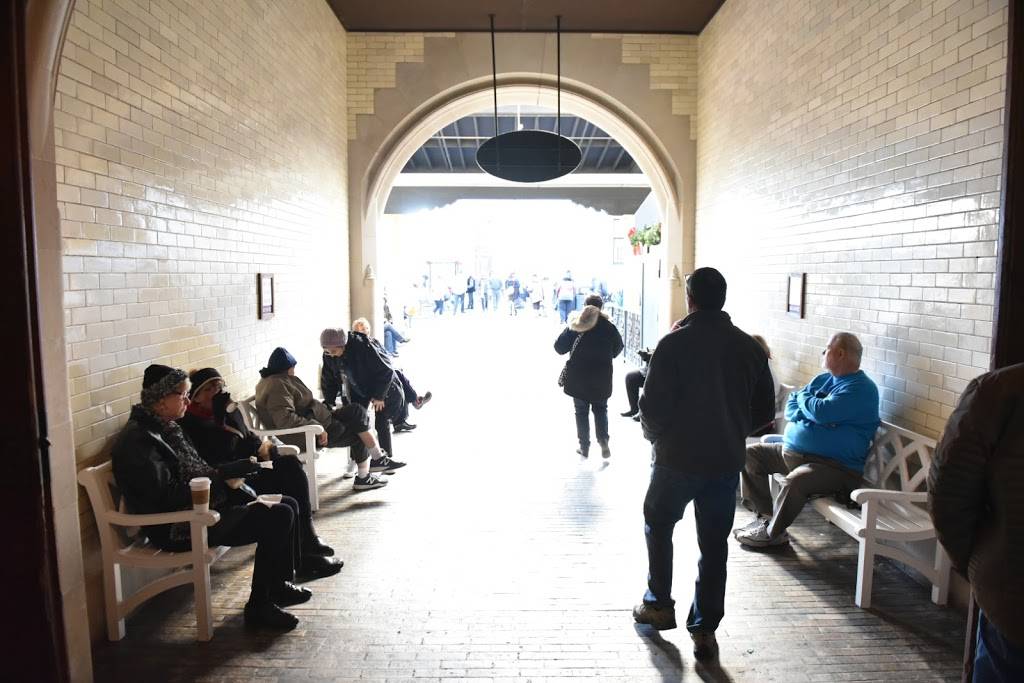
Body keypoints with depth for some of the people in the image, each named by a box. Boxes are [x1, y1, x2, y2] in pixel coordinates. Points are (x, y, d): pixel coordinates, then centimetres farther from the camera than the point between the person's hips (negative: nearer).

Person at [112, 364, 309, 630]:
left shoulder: (166, 428, 13)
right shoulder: (138, 440, -17)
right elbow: (167, 498, -23)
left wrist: (225, 477, -1)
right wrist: (221, 476, -19)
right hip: (178, 527, -10)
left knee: (288, 506, 5)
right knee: (278, 517, -20)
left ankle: (279, 586, 19)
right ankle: (259, 607, -6)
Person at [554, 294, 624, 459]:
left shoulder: (575, 325, -9)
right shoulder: (609, 326, -5)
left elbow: (559, 348, -6)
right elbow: (618, 348, 7)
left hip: (578, 377, -1)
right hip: (602, 377, 1)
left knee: (581, 411, 12)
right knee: (601, 409, 17)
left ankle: (584, 446, 16)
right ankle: (603, 440, 0)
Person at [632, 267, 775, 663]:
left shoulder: (674, 343, -13)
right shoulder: (749, 347, 1)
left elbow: (652, 406, -15)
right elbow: (763, 411, 6)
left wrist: (654, 436, 6)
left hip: (677, 458, -3)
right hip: (727, 462, 3)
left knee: (658, 527, 20)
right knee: (714, 545, 12)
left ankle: (659, 605, 28)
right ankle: (705, 630, 18)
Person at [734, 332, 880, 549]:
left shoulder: (861, 388, -12)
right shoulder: (823, 379, 15)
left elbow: (822, 412, -25)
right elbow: (790, 409, 12)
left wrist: (803, 397, -4)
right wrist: (811, 412, -10)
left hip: (835, 466, -9)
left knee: (795, 481, -36)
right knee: (750, 454, 2)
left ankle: (771, 533, -13)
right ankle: (765, 516, -4)